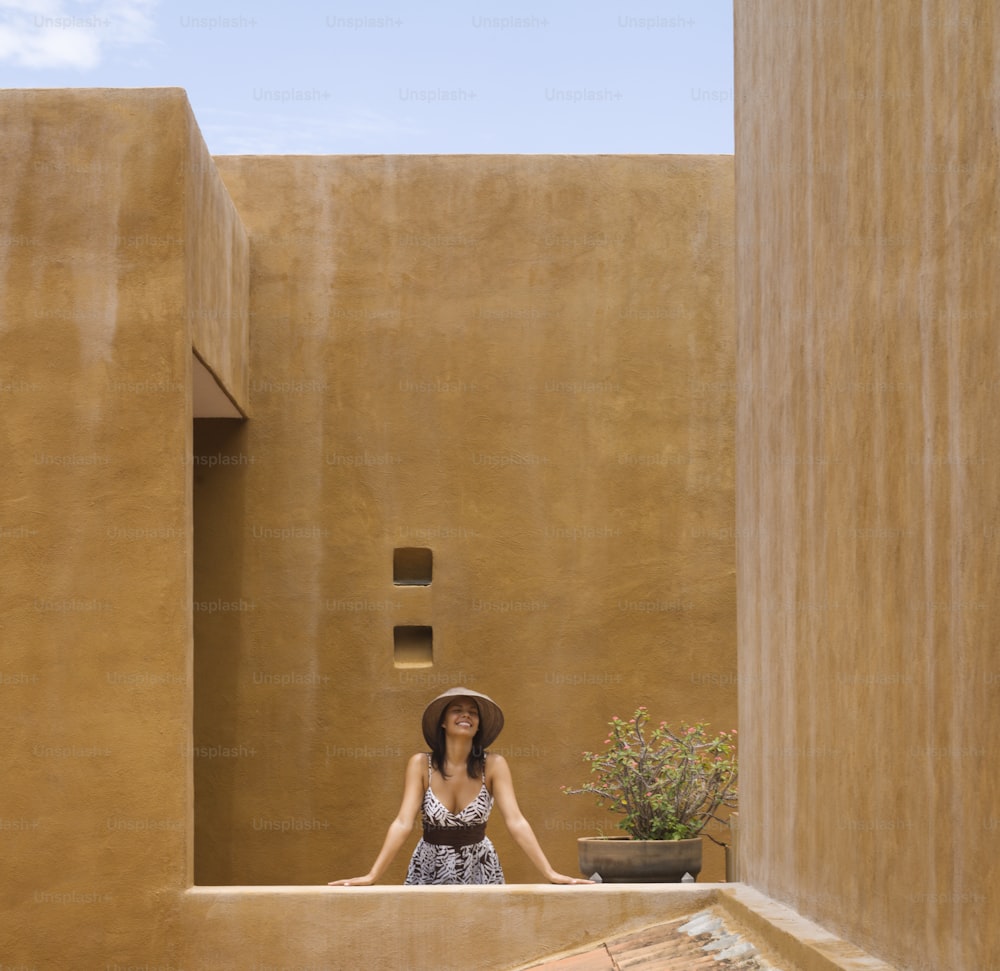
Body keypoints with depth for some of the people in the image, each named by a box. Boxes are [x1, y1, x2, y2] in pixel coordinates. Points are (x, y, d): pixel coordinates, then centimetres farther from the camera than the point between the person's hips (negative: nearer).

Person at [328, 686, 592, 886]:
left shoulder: (493, 765, -11)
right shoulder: (421, 764, -12)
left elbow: (516, 821, -18)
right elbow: (403, 823, -19)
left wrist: (550, 873, -29)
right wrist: (372, 876, -30)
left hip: (479, 871, 0)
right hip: (430, 870, 0)